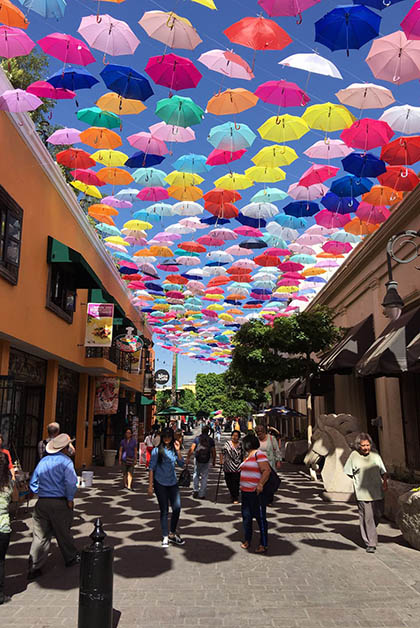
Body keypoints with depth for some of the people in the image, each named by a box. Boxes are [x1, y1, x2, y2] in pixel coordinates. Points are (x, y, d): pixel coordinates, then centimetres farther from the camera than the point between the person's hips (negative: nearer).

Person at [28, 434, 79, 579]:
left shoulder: (43, 461, 8)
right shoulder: (66, 461, -10)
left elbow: (33, 483, 12)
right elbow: (70, 482, -19)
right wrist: (70, 499, -8)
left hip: (42, 503, 4)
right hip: (60, 503, -4)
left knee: (40, 535, 8)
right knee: (63, 533, 13)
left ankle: (34, 568, 7)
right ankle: (71, 558, 31)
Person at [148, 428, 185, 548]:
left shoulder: (174, 450, 5)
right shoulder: (157, 450, -7)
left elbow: (181, 464, -1)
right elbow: (151, 468, -6)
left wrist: (178, 451, -12)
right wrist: (150, 486, -9)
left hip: (173, 483, 3)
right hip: (160, 484, -3)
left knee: (177, 508, -2)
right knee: (164, 510, 5)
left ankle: (172, 533, 19)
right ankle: (165, 537, 18)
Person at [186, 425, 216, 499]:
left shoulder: (197, 438, -2)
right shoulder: (211, 440, -1)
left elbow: (191, 449, -10)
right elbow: (213, 452, -3)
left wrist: (188, 458, -8)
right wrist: (214, 460, 10)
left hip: (197, 459, 0)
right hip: (206, 461, 0)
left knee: (196, 474, 21)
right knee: (204, 477, 9)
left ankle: (195, 490, 10)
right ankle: (201, 494, 12)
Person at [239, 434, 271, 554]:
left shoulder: (259, 454, -14)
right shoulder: (248, 455, 15)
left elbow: (266, 470, -21)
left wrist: (260, 484, -28)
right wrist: (242, 485, 21)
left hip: (256, 492, -9)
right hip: (245, 492, 9)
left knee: (260, 518, 1)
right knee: (246, 517, 15)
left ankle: (264, 545, 9)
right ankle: (247, 540, 28)